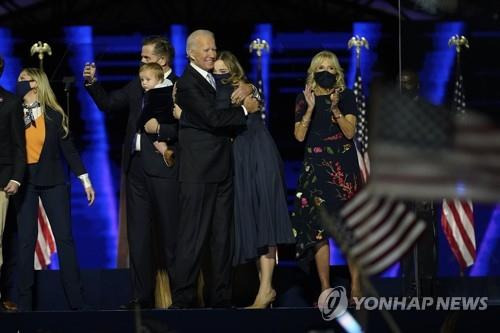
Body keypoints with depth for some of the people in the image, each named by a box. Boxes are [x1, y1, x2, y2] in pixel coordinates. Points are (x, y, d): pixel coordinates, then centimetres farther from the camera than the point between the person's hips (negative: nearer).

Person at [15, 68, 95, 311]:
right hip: (24, 181, 1)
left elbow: (68, 148, 4)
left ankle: (76, 301, -1)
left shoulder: (54, 115, 2)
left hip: (52, 181, -1)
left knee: (64, 237, -2)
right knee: (26, 240, 1)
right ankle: (24, 303, 5)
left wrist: (85, 180, 2)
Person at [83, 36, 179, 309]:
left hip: (163, 168, -7)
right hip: (136, 167, 7)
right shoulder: (137, 84, 15)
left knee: (170, 235, -2)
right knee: (138, 235, 7)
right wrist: (92, 82, 8)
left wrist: (160, 129, -18)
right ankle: (142, 296, 11)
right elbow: (108, 103, 21)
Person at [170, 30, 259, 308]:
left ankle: (220, 298, 14)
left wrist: (247, 89, 4)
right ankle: (183, 299, -5)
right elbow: (213, 118, -18)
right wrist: (245, 109, -7)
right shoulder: (188, 84, -10)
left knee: (222, 236, 10)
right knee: (194, 235, -8)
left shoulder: (215, 77, 16)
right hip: (200, 172, -9)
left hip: (223, 169, 9)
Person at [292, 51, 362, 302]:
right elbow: (299, 136, 0)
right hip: (315, 168, 1)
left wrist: (335, 108, -15)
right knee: (317, 228, -4)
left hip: (343, 166, -1)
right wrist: (310, 108, -11)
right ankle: (325, 289, -1)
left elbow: (350, 132, -2)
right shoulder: (303, 99, 9)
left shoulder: (346, 96, 6)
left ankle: (355, 286, -1)